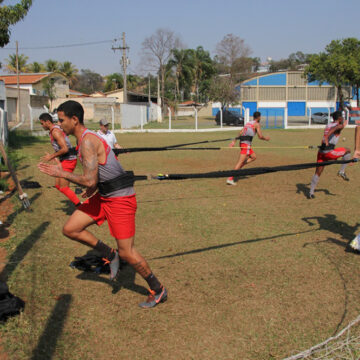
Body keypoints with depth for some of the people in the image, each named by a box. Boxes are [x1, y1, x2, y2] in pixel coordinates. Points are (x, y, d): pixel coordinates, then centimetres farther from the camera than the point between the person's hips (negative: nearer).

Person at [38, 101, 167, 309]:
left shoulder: (87, 142, -20)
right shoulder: (89, 138, 11)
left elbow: (90, 181, -25)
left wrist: (62, 174, -12)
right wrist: (94, 188, 15)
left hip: (121, 198, -10)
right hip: (104, 196, 10)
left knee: (126, 253, -3)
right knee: (70, 229, 5)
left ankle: (159, 291, 15)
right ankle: (109, 255, 19)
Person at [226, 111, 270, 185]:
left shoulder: (248, 123, 22)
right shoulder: (257, 124, 0)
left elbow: (240, 133, 17)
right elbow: (260, 136, -5)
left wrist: (234, 141, 14)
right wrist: (266, 138, 15)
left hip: (241, 142, 9)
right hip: (246, 144, -9)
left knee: (253, 157, 19)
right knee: (240, 161, -11)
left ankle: (238, 168, 7)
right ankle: (230, 179, -18)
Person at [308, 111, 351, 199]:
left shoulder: (328, 125, 21)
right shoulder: (340, 125, -1)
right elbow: (334, 128, -25)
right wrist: (327, 137, -41)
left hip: (321, 152, 7)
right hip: (329, 152, -7)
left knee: (318, 173, 10)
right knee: (347, 151, 15)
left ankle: (311, 193, 10)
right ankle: (342, 172, 13)